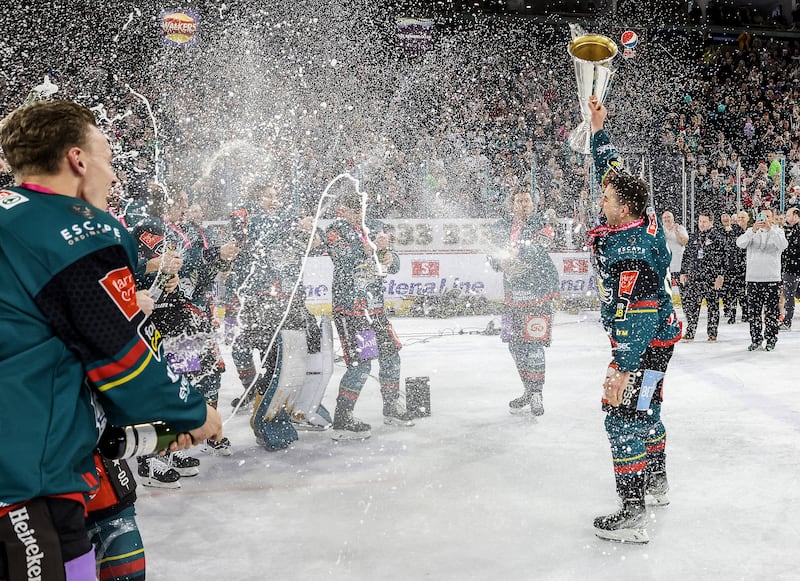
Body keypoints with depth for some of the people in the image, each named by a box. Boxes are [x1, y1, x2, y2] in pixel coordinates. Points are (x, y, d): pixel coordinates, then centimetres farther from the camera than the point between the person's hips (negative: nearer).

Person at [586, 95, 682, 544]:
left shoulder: (630, 254, -29)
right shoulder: (640, 217, -2)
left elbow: (636, 318, -31)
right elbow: (613, 170, 13)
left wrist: (623, 369, -31)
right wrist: (598, 129, 10)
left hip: (647, 344, -10)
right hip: (659, 336, 10)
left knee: (623, 415, -10)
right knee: (645, 407, 23)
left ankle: (633, 514, -8)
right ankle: (657, 482, 40)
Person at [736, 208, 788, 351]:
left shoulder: (778, 231, 4)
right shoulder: (751, 231, 6)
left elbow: (783, 245, -17)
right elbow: (740, 243, -13)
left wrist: (769, 229, -28)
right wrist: (753, 230, -29)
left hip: (772, 278, -1)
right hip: (753, 278, 1)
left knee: (771, 311, 2)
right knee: (753, 311, 5)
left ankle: (771, 339, 11)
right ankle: (756, 339, 14)